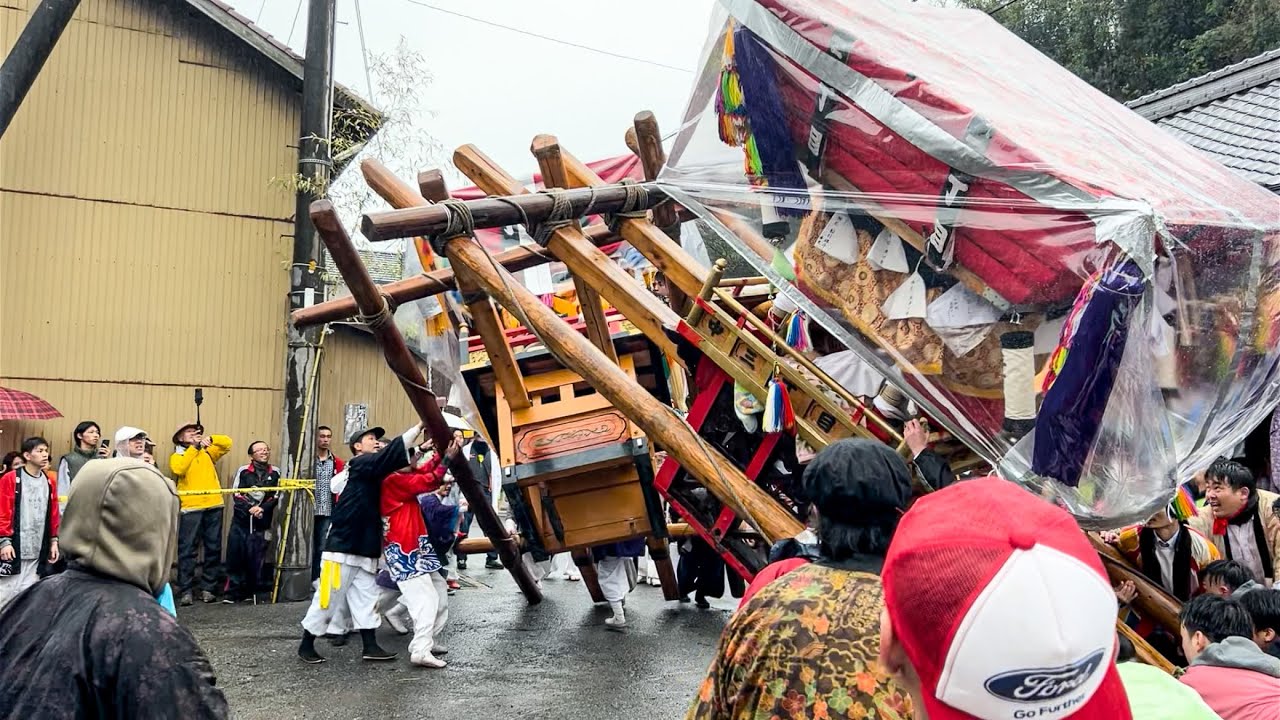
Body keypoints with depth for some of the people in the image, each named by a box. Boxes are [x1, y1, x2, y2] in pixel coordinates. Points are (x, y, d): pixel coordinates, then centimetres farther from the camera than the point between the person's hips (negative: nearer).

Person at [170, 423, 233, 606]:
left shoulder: (207, 452, 19)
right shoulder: (176, 456, 9)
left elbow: (227, 443, 11)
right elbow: (179, 469, -12)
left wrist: (210, 439, -6)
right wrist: (194, 447, -13)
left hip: (214, 505, 4)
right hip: (191, 507, -4)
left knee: (213, 549, 4)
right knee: (187, 549, -7)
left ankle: (208, 588, 10)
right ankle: (186, 591, -5)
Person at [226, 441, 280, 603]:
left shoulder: (275, 473, 6)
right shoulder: (243, 471, 1)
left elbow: (276, 497, 4)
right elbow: (236, 495, -1)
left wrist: (262, 508, -11)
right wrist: (250, 509, -15)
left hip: (261, 522, 1)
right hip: (241, 519, -1)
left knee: (256, 558, -1)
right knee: (235, 555, -3)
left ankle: (252, 592, 10)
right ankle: (233, 592, 4)